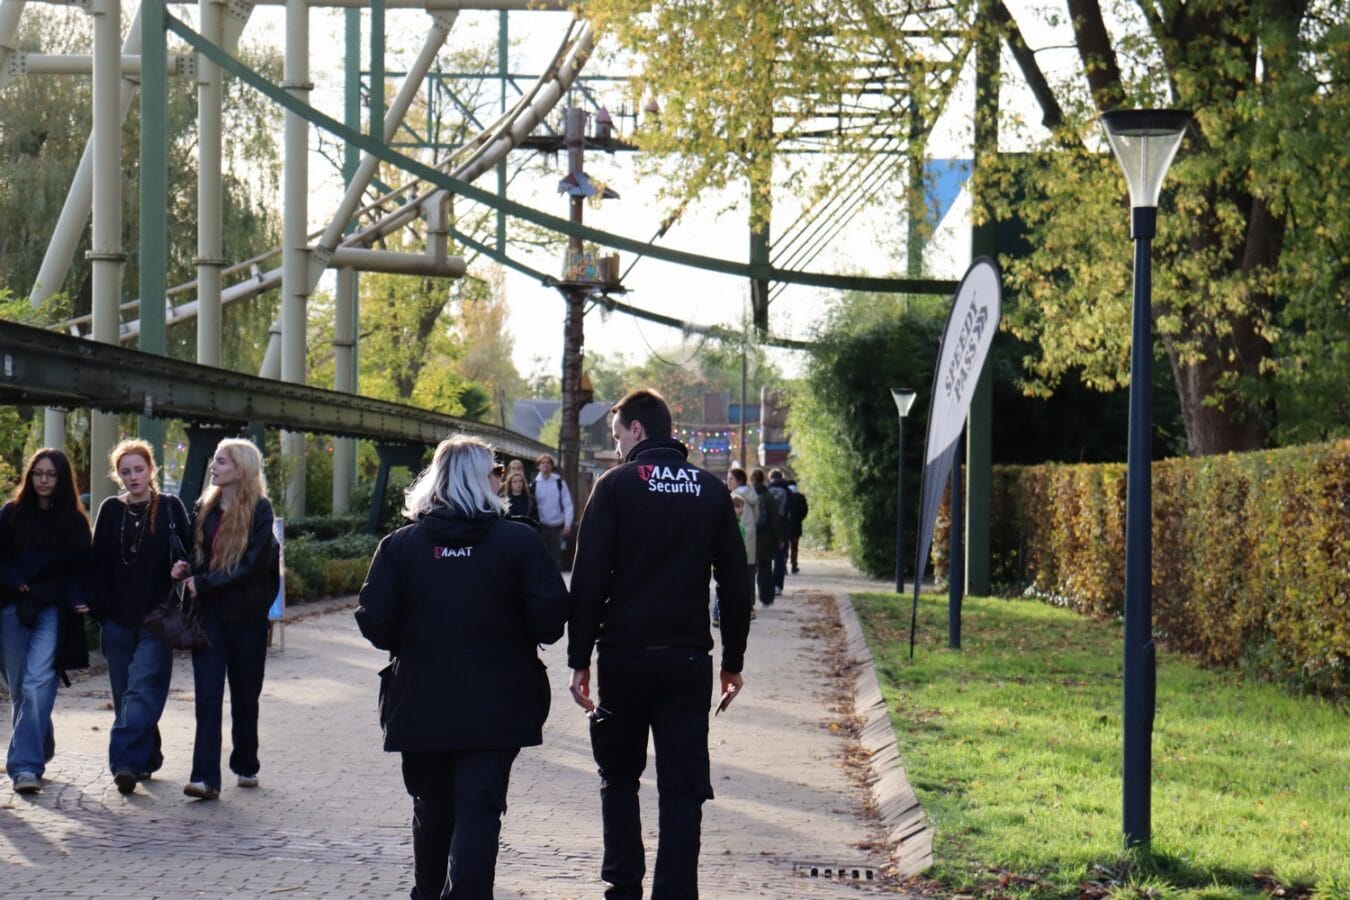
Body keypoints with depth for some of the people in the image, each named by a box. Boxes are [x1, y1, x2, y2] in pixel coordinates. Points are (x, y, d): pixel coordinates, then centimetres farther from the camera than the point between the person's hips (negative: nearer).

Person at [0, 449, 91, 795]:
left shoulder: (73, 520, 5)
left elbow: (81, 566, 6)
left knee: (37, 684, -16)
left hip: (52, 611, -2)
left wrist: (79, 601, -10)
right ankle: (39, 751, 26)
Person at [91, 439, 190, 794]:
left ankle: (126, 761, -19)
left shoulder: (170, 508, 2)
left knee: (142, 690, -13)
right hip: (118, 619, 3)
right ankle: (145, 759, 19)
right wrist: (99, 608, 1)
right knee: (124, 693, 7)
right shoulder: (111, 510, 8)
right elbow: (99, 563, 8)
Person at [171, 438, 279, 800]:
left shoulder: (259, 510, -6)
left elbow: (253, 566, -13)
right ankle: (206, 777, -13)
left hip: (246, 614, -3)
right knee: (207, 694, -8)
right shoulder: (205, 508, 10)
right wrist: (186, 571, -3)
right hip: (209, 612, 3)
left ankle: (246, 766, 28)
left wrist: (203, 583, -14)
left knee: (245, 695, 10)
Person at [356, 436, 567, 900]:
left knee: (432, 810, 19)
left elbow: (375, 623, -7)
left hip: (422, 704, 3)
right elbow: (550, 619, -11)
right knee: (478, 811, 0)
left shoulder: (401, 544, -3)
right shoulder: (520, 541, -7)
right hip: (495, 705, -2)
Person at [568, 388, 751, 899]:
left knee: (619, 777, 14)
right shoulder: (712, 492, 6)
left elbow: (589, 580, -8)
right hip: (689, 659, 2)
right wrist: (733, 661, 14)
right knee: (682, 787, 3)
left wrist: (580, 659, -4)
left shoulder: (616, 486, -4)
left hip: (624, 655, -2)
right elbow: (735, 584, 7)